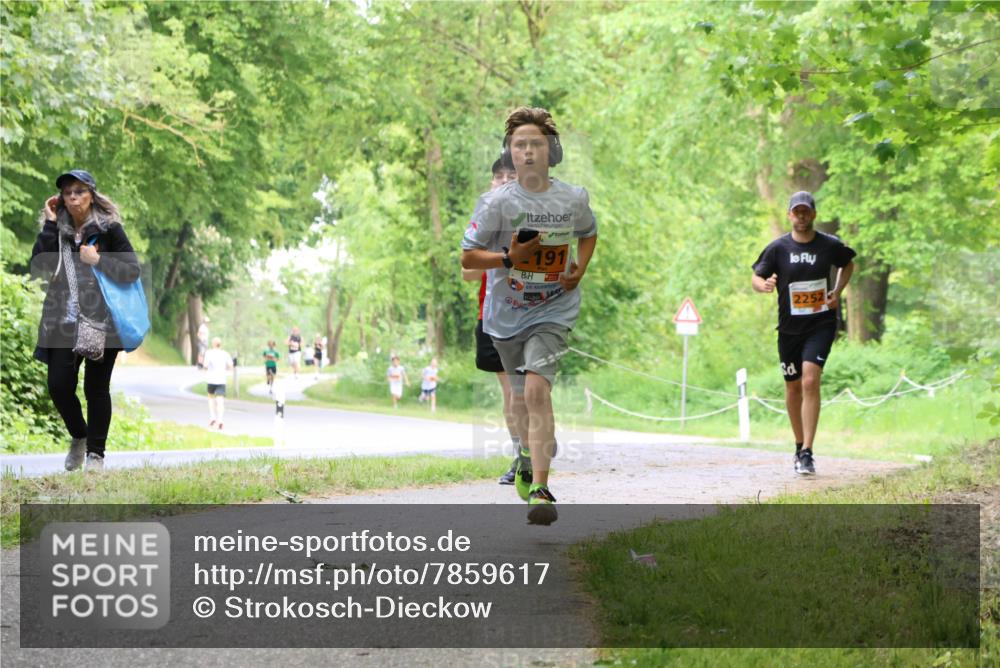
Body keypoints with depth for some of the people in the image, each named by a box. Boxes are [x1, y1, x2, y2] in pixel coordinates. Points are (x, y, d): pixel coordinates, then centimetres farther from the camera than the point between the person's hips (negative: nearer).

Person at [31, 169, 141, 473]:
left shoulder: (108, 228, -1)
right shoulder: (57, 229, 9)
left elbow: (132, 270, -4)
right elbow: (38, 266, -6)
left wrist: (99, 260, -16)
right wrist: (50, 224, -7)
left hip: (101, 321, -3)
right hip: (64, 320, 3)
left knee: (96, 388, 1)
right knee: (59, 385, -2)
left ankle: (96, 453, 12)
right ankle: (79, 437, 24)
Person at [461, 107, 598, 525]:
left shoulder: (574, 199, -5)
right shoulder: (497, 202, -12)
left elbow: (588, 233, 18)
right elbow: (467, 257, -7)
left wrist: (580, 269, 0)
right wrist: (509, 258, -23)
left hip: (553, 311, -1)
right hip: (507, 313, 1)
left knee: (536, 389, -20)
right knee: (520, 394, 16)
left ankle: (539, 490, -22)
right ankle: (528, 453, 49)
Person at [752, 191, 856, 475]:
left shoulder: (830, 245, -2)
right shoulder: (778, 247, -3)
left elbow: (848, 264, 18)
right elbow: (756, 278, -1)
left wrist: (838, 292, 2)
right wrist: (765, 285, -25)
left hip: (821, 324, -2)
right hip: (789, 326, 2)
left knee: (810, 381, -18)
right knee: (793, 387, 11)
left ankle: (807, 453, -18)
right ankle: (800, 445, 32)